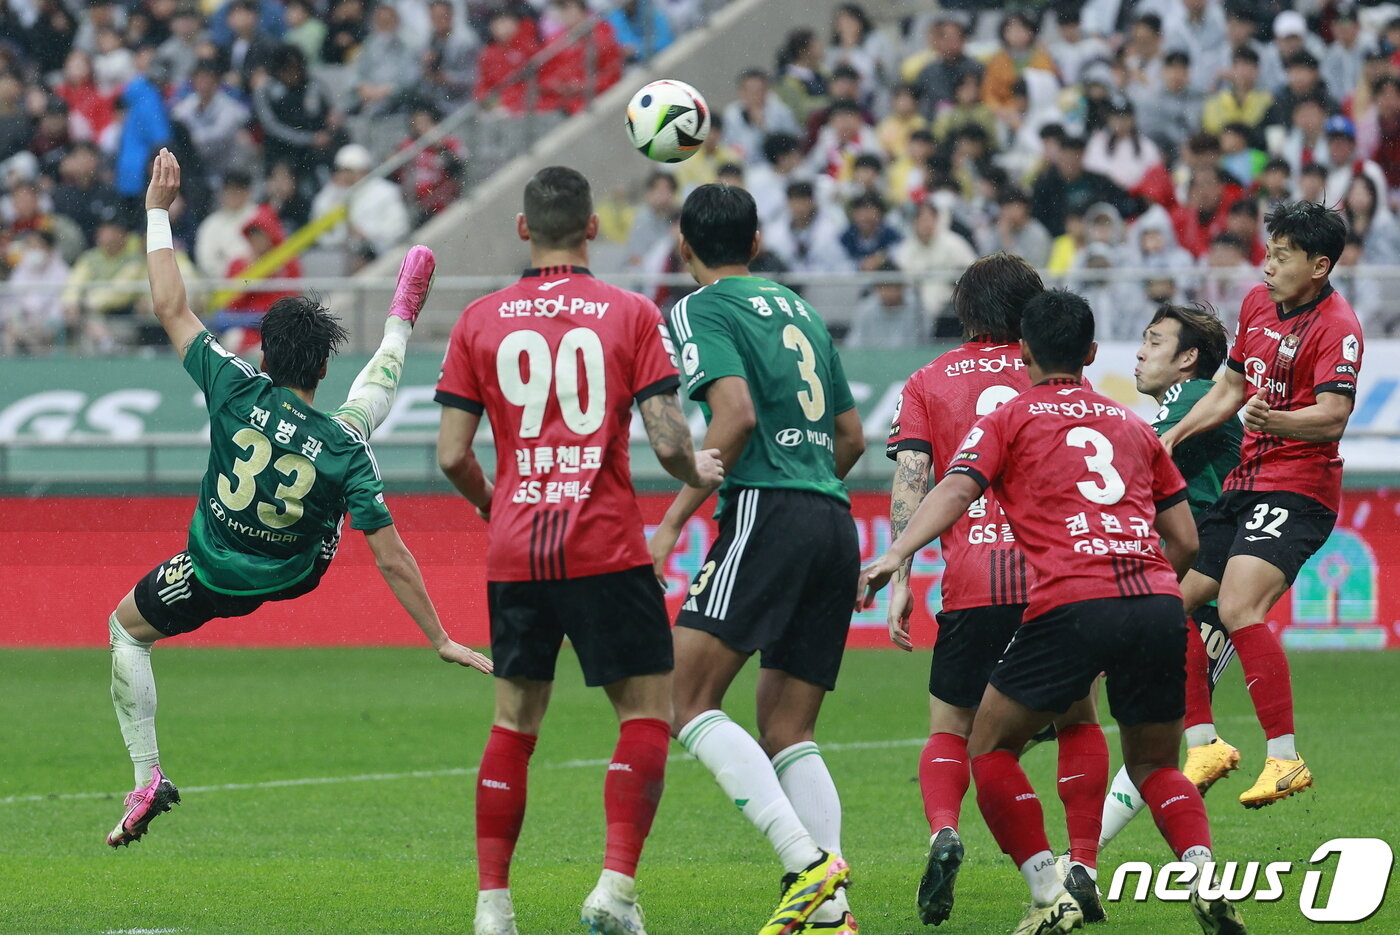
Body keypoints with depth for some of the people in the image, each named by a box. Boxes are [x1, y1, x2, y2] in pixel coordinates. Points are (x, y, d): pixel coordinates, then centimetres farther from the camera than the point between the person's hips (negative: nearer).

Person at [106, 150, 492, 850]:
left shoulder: (238, 390, -28)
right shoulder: (343, 449, -26)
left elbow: (171, 309, -19)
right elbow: (392, 561, -24)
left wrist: (158, 213, -10)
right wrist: (442, 641, -18)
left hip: (212, 577, -1)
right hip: (297, 573, 1)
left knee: (126, 629, 27)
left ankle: (148, 780, 19)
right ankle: (399, 328, 41)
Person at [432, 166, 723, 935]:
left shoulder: (479, 322, 4)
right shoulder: (631, 315, -1)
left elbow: (452, 454, 2)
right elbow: (667, 441, -8)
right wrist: (699, 473, 14)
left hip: (514, 551, 3)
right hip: (605, 547, -3)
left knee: (514, 721, 13)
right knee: (647, 712, 5)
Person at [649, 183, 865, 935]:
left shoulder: (703, 310, 1)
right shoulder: (797, 310, 23)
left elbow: (736, 413, -15)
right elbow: (851, 435, 25)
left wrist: (673, 521, -12)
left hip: (767, 510, -8)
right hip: (834, 521, 8)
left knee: (685, 702, -11)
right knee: (784, 733, 9)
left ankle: (809, 861, -25)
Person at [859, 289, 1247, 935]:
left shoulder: (1008, 420, 14)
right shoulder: (1133, 426, 26)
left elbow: (955, 491, -5)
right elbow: (1185, 541, 25)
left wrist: (894, 556, -16)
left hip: (1071, 604, -4)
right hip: (1158, 604, 4)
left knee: (991, 750, 13)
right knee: (1154, 765, 19)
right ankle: (1207, 877, -7)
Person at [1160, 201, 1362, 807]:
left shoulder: (1336, 327, -14)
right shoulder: (1258, 302, 10)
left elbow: (1333, 416, -26)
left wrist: (1274, 420, -43)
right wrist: (1176, 434, 15)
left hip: (1298, 489, -9)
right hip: (1245, 482, 9)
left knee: (1238, 608, -26)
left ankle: (1286, 760, -23)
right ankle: (1205, 748, 20)